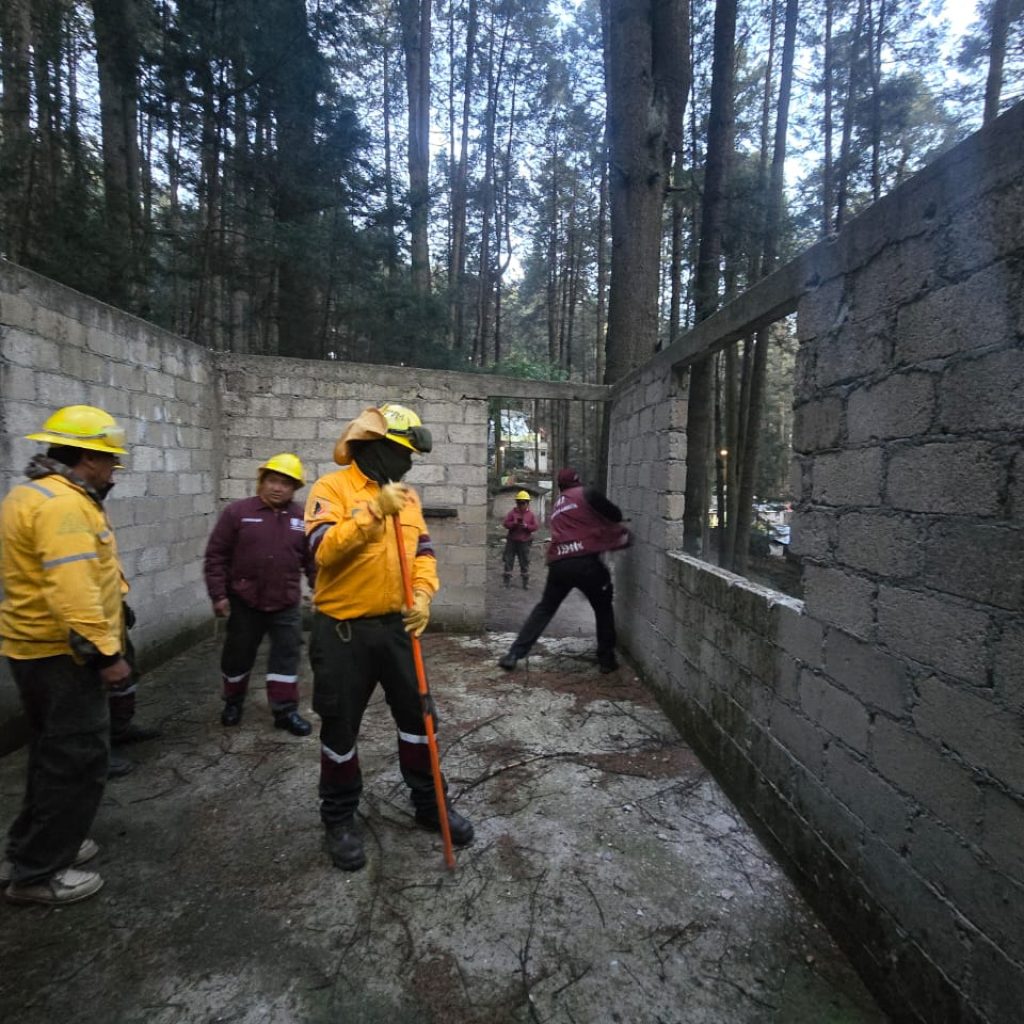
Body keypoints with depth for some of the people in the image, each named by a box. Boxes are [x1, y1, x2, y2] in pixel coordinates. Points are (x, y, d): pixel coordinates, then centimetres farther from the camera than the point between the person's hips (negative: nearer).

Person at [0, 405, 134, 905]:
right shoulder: (62, 505, -23)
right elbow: (73, 592, -30)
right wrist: (107, 654, -25)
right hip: (62, 654, -11)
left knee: (55, 753, 22)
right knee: (79, 759, 0)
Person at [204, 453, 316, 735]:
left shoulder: (303, 518, 0)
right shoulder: (237, 512, -7)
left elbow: (314, 560, 6)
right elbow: (216, 556, -5)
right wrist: (218, 594, -8)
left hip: (287, 604, 1)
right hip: (244, 602, -1)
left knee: (286, 657, 5)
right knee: (237, 656, 14)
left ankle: (285, 711, 17)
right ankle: (233, 702, 37)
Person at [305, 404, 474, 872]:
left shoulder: (407, 495, 9)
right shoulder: (331, 488, -10)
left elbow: (424, 551, 9)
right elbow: (325, 551, -23)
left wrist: (423, 595, -8)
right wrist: (374, 510, -28)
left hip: (395, 626, 6)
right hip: (342, 630, -5)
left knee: (418, 715, 13)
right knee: (340, 728, 9)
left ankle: (429, 803, 32)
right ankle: (339, 818, 29)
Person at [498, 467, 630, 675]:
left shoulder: (557, 505, 24)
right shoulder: (586, 493, 5)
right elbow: (615, 515, 3)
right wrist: (621, 532, 24)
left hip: (558, 564, 5)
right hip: (586, 561, -4)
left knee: (544, 608, 16)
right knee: (603, 609, 17)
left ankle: (514, 654, 10)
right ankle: (606, 659, 19)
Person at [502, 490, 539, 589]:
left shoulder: (531, 514, 2)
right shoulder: (512, 512, 0)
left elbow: (535, 527, -3)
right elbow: (505, 523, -6)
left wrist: (526, 526, -19)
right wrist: (514, 523, -21)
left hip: (524, 542, 0)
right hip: (512, 541, 0)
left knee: (525, 562, 4)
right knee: (508, 560, 3)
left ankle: (526, 581, 12)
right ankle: (507, 580, 12)